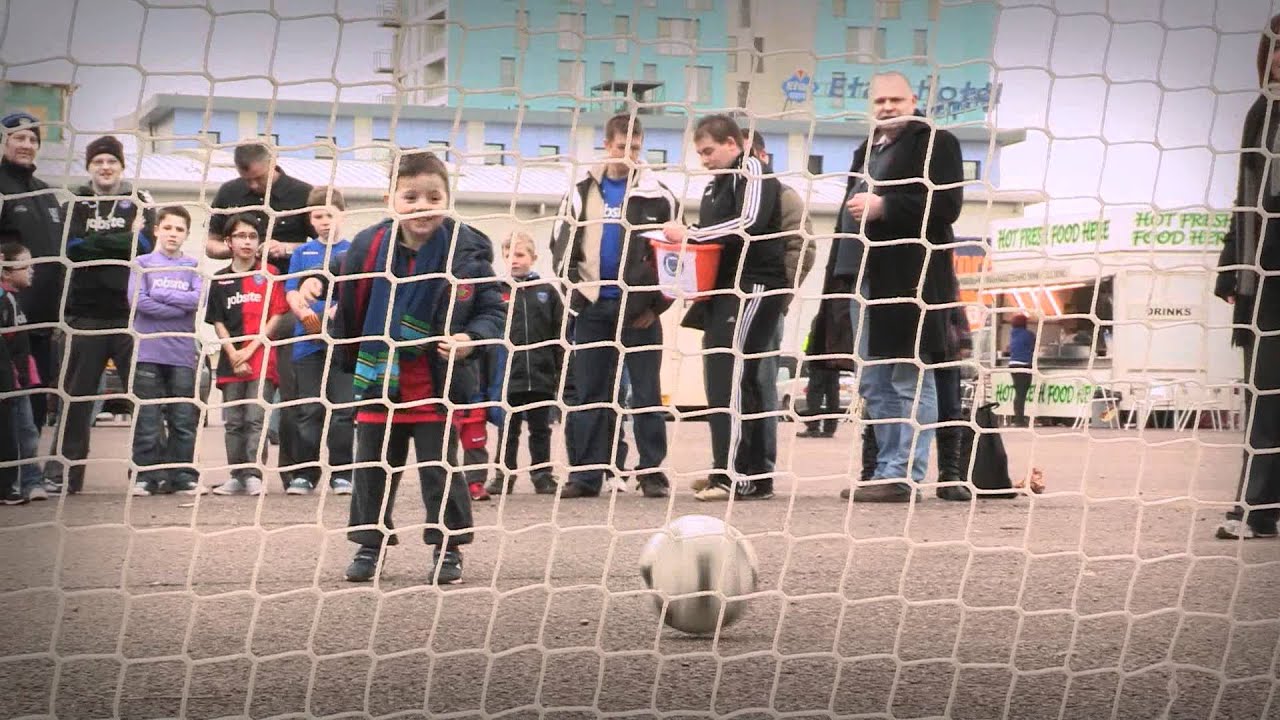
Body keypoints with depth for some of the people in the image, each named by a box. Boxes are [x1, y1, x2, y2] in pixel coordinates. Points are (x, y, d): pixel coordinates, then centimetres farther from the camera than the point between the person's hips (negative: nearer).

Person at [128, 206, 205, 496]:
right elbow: (138, 300, -8)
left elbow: (199, 298, -4)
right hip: (148, 351, -2)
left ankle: (183, 476, 9)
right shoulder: (142, 263, 6)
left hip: (183, 353, 2)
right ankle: (146, 477, 5)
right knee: (148, 420, -1)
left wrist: (160, 294, -7)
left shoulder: (193, 267, 12)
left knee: (184, 420, 3)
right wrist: (181, 307, -7)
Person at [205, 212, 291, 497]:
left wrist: (250, 349, -7)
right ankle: (236, 476, 11)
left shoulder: (269, 274, 4)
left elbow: (276, 317, -1)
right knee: (233, 422, 5)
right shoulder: (219, 279, 10)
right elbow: (218, 323, 8)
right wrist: (234, 356, -4)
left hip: (262, 358, -3)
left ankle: (254, 474, -8)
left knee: (255, 418, -9)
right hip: (231, 360, 3)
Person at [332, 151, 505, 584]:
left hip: (438, 387, -2)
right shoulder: (369, 247, -6)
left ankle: (447, 547, 17)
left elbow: (493, 311, -5)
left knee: (440, 471, 4)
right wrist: (355, 365, 14)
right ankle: (369, 544, 26)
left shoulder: (467, 250, -12)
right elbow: (348, 312, 8)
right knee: (372, 468, 12)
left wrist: (472, 338, -24)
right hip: (379, 382, 3)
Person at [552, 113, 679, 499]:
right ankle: (586, 474, 7)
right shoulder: (582, 193, 8)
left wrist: (656, 305, -7)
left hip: (639, 309, -2)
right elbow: (562, 245, 12)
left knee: (647, 392, 1)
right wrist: (576, 288, -1)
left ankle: (652, 471, 5)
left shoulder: (658, 196, -1)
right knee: (589, 392, 4)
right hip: (593, 308, 3)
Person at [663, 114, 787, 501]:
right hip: (723, 288, 10)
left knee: (728, 378, -17)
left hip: (753, 286, -10)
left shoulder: (754, 172, -5)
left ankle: (731, 474, -19)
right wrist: (684, 240, 7)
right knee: (737, 381, 8)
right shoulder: (716, 185, 22)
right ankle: (756, 476, 11)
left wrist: (690, 234, -15)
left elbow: (749, 224, -19)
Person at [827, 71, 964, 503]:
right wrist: (843, 270, 20)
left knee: (911, 381, -6)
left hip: (908, 280, -9)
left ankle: (903, 477, -7)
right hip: (865, 280, 9)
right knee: (874, 386, 11)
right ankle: (888, 473, 17)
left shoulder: (935, 143, -1)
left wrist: (883, 207, -17)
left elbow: (947, 204, -14)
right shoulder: (865, 153, 24)